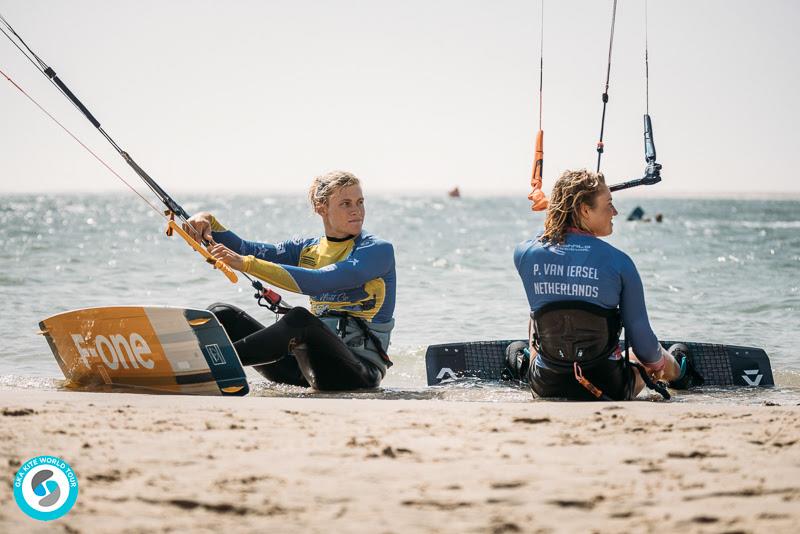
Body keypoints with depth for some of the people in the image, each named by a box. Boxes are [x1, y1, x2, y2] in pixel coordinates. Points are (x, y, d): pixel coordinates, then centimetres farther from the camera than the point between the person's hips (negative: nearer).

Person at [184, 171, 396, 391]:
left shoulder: (379, 250, -5)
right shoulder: (307, 249, 15)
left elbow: (319, 282, -20)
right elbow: (244, 249, 8)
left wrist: (246, 264, -25)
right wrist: (209, 221, -12)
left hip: (361, 367, -6)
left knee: (299, 318, -35)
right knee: (221, 314, -1)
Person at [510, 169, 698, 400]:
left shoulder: (524, 253, -9)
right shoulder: (618, 262, -16)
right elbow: (640, 337, -9)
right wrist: (658, 363, 12)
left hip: (546, 388, 2)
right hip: (609, 390, -2)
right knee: (654, 356, 34)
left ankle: (525, 367, 60)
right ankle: (679, 371, 66)